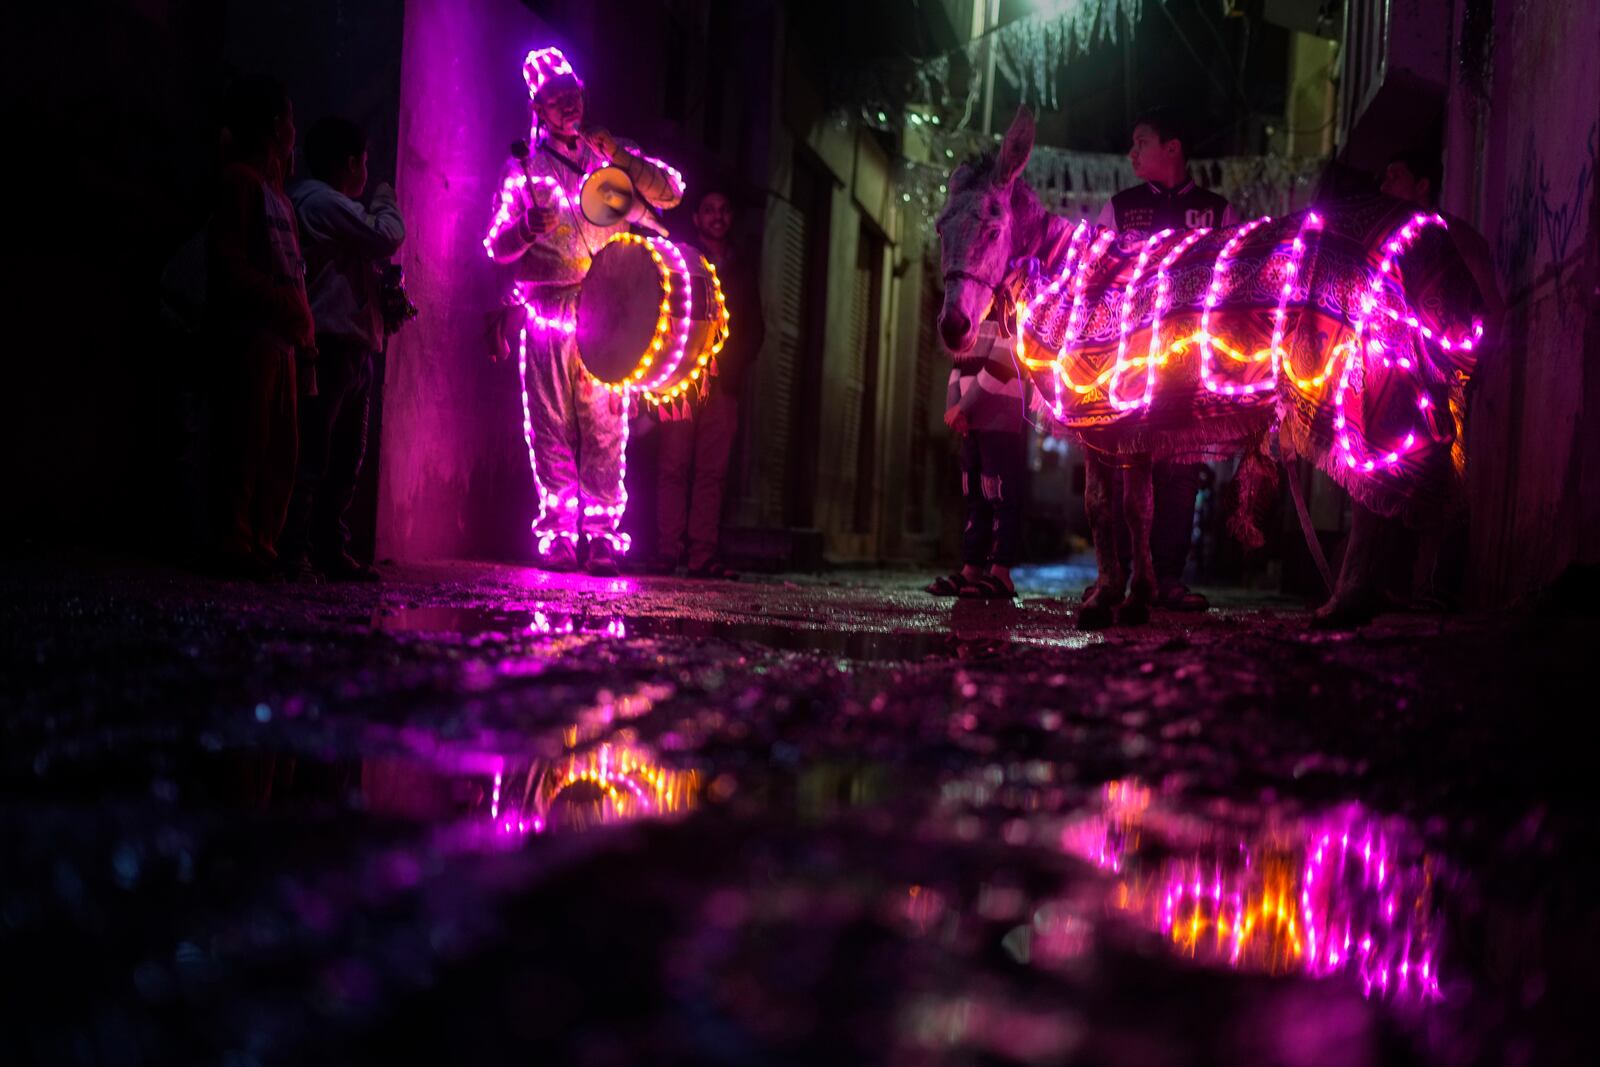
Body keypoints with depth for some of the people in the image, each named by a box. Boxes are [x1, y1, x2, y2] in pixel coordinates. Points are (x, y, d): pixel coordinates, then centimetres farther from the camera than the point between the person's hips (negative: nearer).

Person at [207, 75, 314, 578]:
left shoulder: (274, 189, 22)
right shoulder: (241, 180, -5)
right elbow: (229, 263, -14)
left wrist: (301, 320, 5)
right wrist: (286, 309, -18)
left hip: (280, 335, 9)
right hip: (250, 330, -9)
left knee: (281, 448, 8)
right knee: (248, 440, -10)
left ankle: (262, 545, 11)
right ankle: (236, 545, -7)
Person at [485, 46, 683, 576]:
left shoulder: (605, 159, 16)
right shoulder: (524, 165, 10)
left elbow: (671, 191, 8)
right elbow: (497, 246, 6)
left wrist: (620, 156, -5)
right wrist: (528, 227, -16)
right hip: (546, 317, -1)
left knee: (605, 430, -4)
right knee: (552, 429, -4)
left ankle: (602, 535, -3)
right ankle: (557, 536, -3)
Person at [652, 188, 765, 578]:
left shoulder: (741, 270, 21)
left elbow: (755, 327, 18)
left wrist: (734, 366, 1)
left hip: (723, 382, 3)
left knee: (713, 469, -3)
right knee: (674, 465, -9)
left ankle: (704, 557, -5)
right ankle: (666, 554, -10)